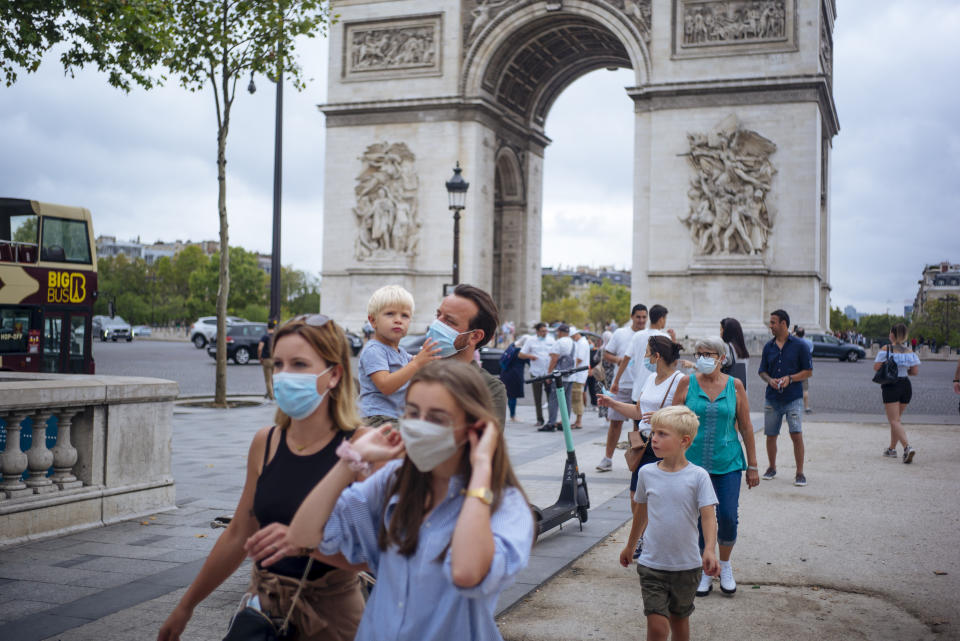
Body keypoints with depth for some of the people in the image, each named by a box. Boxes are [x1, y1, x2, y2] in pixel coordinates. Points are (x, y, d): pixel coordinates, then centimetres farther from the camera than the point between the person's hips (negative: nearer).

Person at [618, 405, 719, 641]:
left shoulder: (698, 476, -9)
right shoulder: (647, 473, -1)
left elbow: (708, 516, -13)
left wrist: (709, 549, -30)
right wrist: (630, 546, 25)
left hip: (687, 566, -1)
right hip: (651, 565, 1)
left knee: (679, 620, 17)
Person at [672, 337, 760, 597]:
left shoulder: (735, 385, 2)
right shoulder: (687, 383, 0)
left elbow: (746, 427, 6)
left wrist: (752, 465, 7)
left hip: (728, 463, 0)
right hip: (693, 462, 0)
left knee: (728, 517, -2)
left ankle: (725, 567, 24)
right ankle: (704, 571, 22)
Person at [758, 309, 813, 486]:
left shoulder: (799, 345, -3)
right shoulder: (768, 346, 8)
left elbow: (808, 371, -1)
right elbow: (762, 371, 13)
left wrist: (790, 378, -16)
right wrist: (770, 380, -9)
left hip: (793, 398, -4)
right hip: (772, 398, 4)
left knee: (796, 435, -11)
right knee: (770, 435, 9)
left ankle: (800, 473, 0)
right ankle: (771, 468, 28)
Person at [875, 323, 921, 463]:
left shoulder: (886, 349, -8)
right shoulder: (910, 351, 3)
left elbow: (876, 367, -12)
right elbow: (915, 371, 0)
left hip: (890, 386, -5)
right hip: (906, 386, 5)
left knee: (894, 421, -6)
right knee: (896, 419, 20)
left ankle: (907, 447, -25)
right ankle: (892, 449, 26)